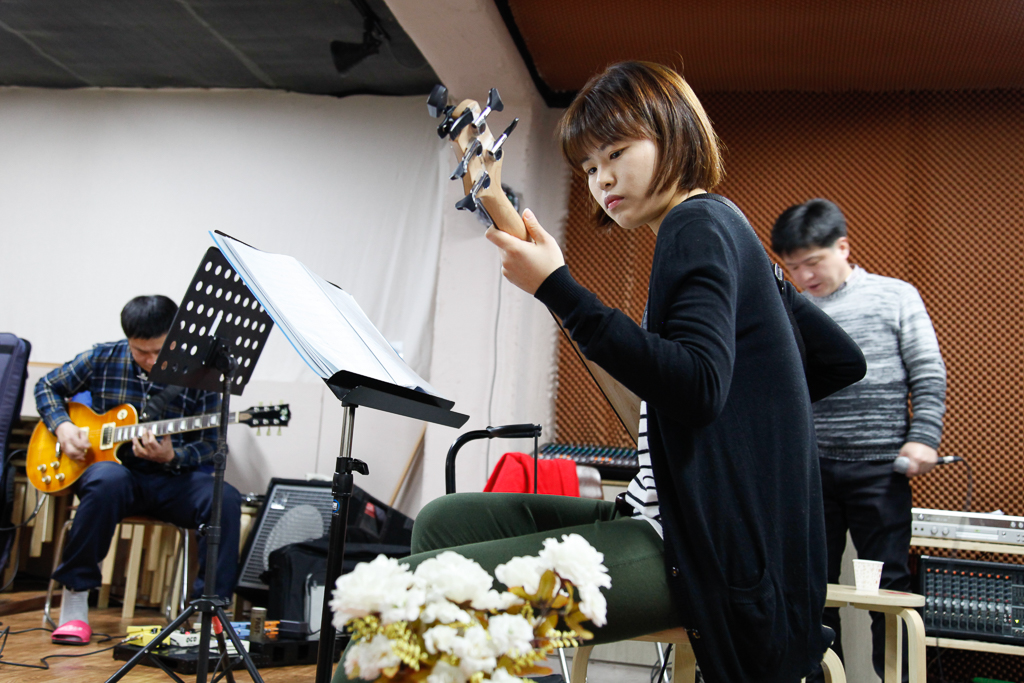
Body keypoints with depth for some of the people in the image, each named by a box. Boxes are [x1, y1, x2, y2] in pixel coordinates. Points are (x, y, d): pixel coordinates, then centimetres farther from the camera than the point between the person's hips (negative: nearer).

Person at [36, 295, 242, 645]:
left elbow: (209, 442, 1)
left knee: (225, 498, -30)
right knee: (108, 480, -38)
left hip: (171, 478, 1)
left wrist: (173, 457, -19)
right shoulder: (102, 359, 2)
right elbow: (47, 386, 16)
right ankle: (74, 601, -23)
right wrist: (62, 425, -3)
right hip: (115, 468, 0)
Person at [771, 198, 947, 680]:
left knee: (888, 583, 4)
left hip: (880, 467, -2)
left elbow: (929, 375, 2)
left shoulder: (896, 297, 3)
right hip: (811, 468, 2)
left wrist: (923, 437, -8)